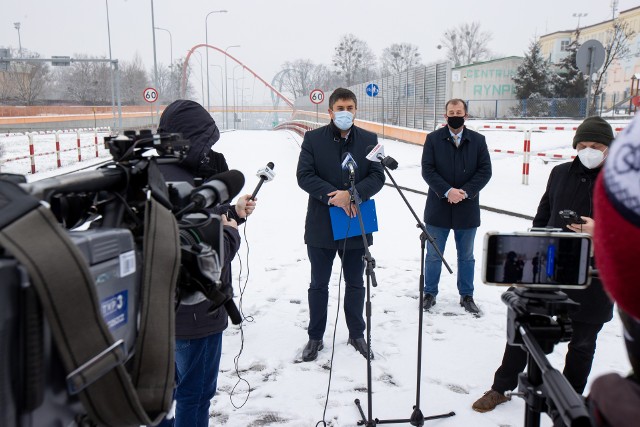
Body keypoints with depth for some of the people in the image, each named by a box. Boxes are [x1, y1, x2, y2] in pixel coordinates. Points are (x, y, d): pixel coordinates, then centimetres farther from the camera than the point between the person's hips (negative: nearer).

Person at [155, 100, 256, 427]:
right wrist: (230, 231, -11)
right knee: (196, 392, 10)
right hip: (195, 311, -10)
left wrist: (232, 213, 7)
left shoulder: (155, 176, 3)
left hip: (165, 306, 10)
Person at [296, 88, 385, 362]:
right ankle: (315, 337, 27)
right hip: (321, 224, -1)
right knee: (319, 285, 11)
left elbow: (377, 177, -4)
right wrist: (334, 196, -22)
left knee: (355, 284, 15)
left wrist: (352, 194, -21)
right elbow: (304, 175, -10)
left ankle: (356, 334, 33)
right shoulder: (313, 138, -2)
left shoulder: (369, 140, 3)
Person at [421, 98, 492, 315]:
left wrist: (465, 192, -14)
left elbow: (485, 171, -2)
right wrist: (447, 191, -18)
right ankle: (430, 293, 23)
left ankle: (466, 295, 27)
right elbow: (427, 170, -7)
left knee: (466, 256, 13)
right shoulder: (433, 138, -1)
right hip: (438, 207, -1)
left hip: (467, 209, 1)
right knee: (433, 255, 9)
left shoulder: (478, 140, 2)